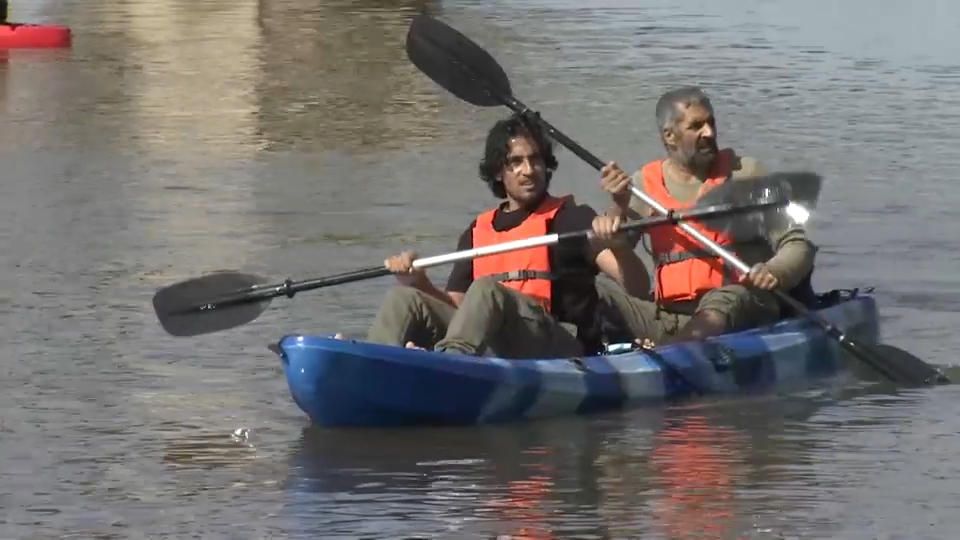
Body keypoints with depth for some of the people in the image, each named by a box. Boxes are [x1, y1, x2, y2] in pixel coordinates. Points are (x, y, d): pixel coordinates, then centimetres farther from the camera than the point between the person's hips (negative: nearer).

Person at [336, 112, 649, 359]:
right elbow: (457, 307, 20)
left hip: (559, 350, -5)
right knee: (404, 299, -9)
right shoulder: (477, 233, 23)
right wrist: (420, 283, 1)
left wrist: (615, 244, -26)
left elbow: (636, 286, -5)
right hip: (493, 352, 5)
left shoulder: (570, 219, 8)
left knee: (486, 290, -31)